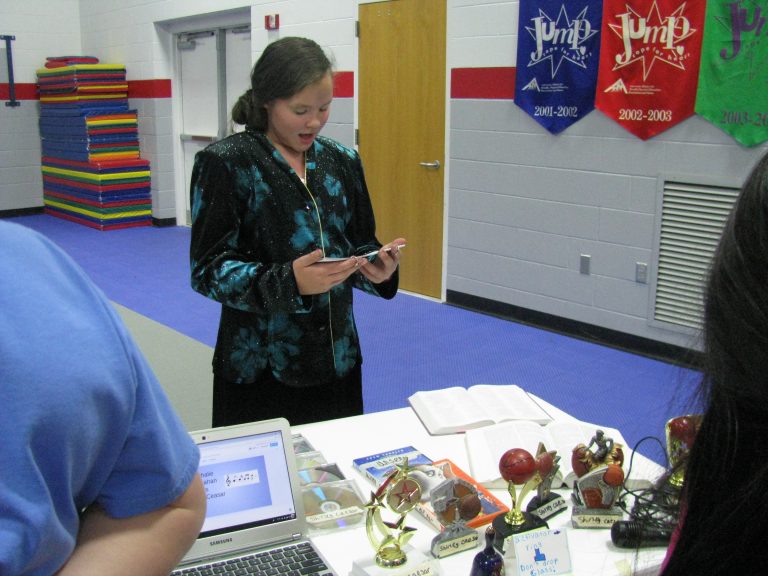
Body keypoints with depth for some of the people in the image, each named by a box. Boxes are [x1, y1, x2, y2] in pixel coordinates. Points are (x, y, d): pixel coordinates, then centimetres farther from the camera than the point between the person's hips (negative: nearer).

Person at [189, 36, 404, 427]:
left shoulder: (342, 162, 7)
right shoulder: (226, 164, -8)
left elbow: (360, 245, 11)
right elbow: (208, 270, -12)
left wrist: (379, 270, -12)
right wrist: (288, 282, -27)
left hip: (337, 359, 5)